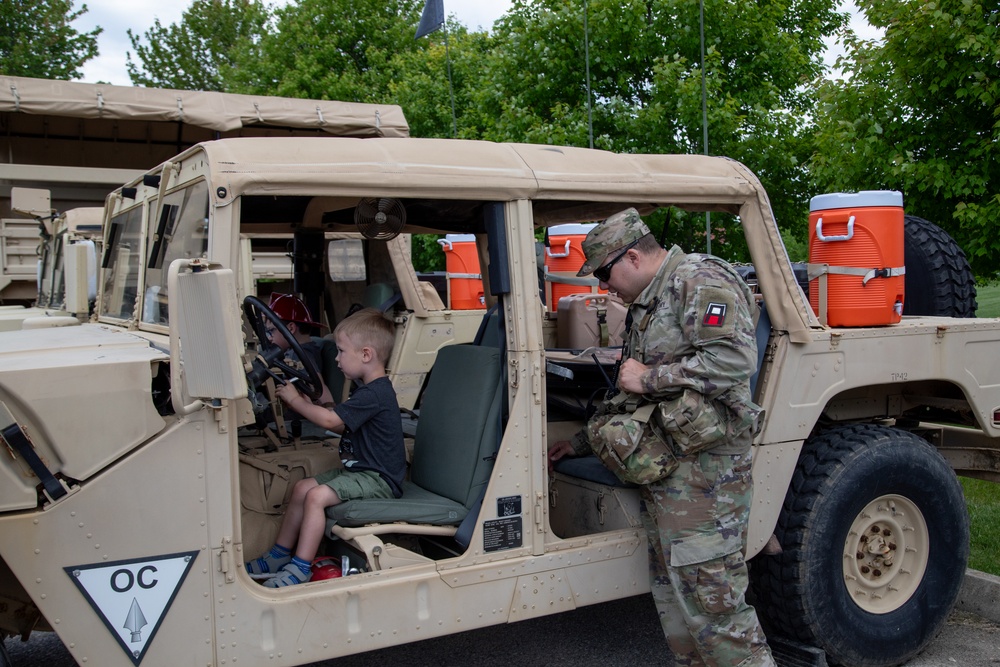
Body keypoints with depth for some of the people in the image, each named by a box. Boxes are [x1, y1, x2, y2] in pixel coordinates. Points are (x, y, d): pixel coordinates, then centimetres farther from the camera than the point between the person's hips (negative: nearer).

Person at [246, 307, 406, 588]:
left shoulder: (375, 394, -21)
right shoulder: (369, 389, 13)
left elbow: (330, 420, -22)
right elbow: (343, 426, 19)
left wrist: (294, 400, -9)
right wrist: (308, 404, 10)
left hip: (378, 479, -11)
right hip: (360, 470, 11)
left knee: (317, 496, -24)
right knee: (302, 487, 8)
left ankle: (301, 567, -17)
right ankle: (280, 555, 14)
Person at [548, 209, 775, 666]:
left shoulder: (701, 282, -10)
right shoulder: (644, 305, 20)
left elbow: (733, 358, -24)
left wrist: (648, 377, -16)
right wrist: (581, 442, 29)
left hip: (703, 468, -10)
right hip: (659, 468, 10)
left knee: (709, 595, -8)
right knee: (670, 591, 14)